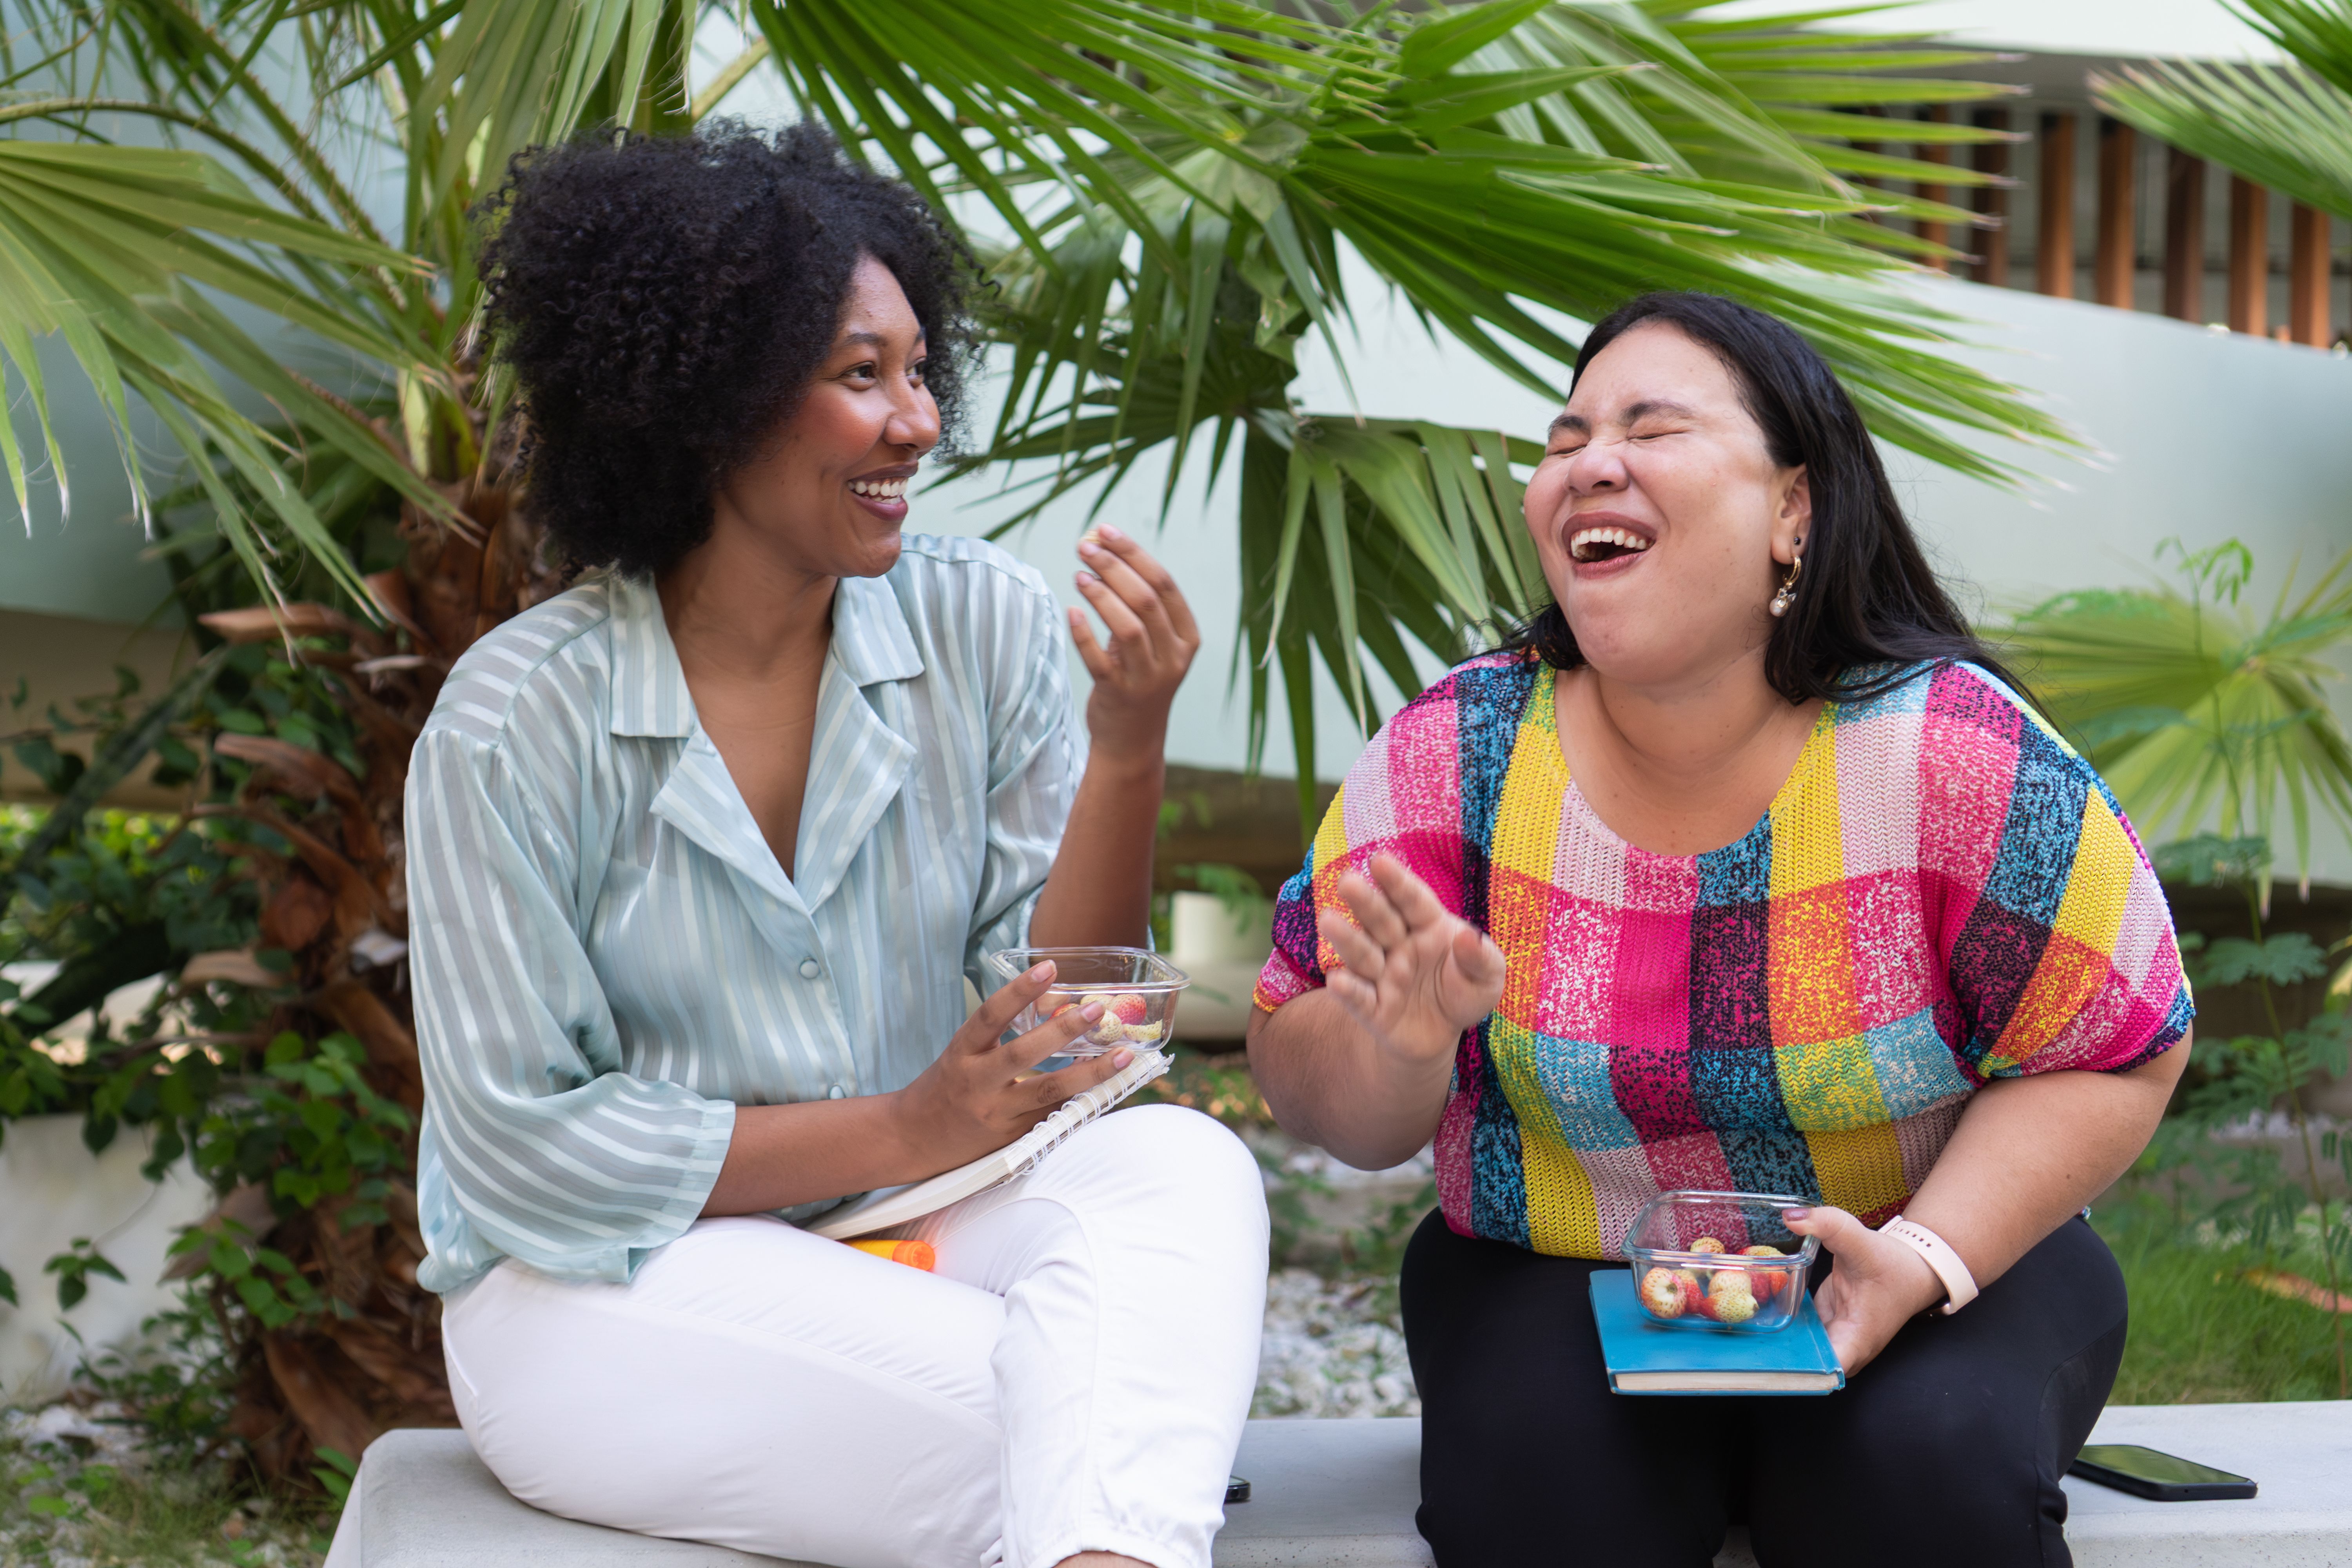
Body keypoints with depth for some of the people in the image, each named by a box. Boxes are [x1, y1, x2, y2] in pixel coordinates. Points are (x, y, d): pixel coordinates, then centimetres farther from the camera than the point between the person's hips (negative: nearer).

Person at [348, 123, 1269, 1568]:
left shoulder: (981, 625, -1)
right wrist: (903, 1131, -16)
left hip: (911, 1232, 5)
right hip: (606, 1287, -4)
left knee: (1182, 1167, -31)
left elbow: (1059, 1007, 0)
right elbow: (521, 1148, -9)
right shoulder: (519, 722, -10)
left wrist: (1129, 744, -17)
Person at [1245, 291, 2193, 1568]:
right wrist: (1401, 1040, -25)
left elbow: (2116, 1053, -4)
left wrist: (1926, 1260, -19)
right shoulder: (1453, 758, -9)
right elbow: (1307, 1080, -1)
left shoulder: (1960, 755, -14)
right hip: (1558, 1283, 0)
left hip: (1951, 1261, 0)